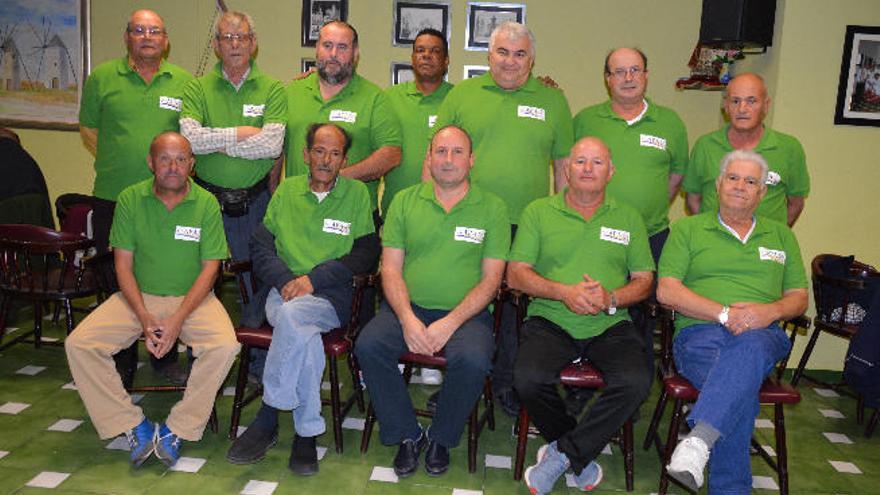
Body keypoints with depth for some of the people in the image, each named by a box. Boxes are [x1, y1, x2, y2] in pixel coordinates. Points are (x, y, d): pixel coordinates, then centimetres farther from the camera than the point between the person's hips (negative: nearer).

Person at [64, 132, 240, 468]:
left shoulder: (207, 204, -5)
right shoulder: (129, 200, -1)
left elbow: (210, 268, -6)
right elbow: (123, 264, -1)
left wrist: (177, 320, -18)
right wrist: (144, 318, -15)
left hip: (192, 298, -2)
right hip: (138, 296, 2)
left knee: (225, 346, -29)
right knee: (78, 344, -18)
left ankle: (177, 429, -13)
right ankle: (133, 426, -8)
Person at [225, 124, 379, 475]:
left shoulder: (357, 194, 8)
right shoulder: (287, 190, 17)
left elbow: (366, 255, 0)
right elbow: (260, 245, 12)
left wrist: (314, 278, -11)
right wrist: (286, 279, -8)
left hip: (330, 297, -2)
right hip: (284, 291, 2)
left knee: (291, 314, -35)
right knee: (304, 334, -33)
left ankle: (267, 418, -22)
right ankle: (307, 433, -22)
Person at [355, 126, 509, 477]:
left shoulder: (492, 208, 3)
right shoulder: (405, 201, 9)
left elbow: (490, 279, -2)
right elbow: (391, 268, 4)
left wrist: (450, 322, -15)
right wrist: (407, 319, -13)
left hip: (466, 312, -2)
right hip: (408, 307, 2)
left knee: (473, 359, -31)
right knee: (368, 345, -24)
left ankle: (441, 438, -1)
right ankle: (407, 435, -3)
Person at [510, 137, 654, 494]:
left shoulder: (629, 219, 15)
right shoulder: (538, 212, 9)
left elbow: (644, 280, 11)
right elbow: (516, 274, 1)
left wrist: (611, 299, -10)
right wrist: (564, 292, -14)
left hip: (610, 326, 1)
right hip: (550, 321, -1)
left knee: (635, 382, -28)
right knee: (528, 379, -29)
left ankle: (562, 453, -8)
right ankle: (581, 453, 1)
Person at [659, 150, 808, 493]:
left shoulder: (781, 236, 25)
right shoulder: (688, 229, 15)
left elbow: (799, 296, 20)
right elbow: (666, 290, 2)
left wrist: (771, 311, -5)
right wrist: (725, 314, -11)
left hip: (763, 334, 2)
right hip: (700, 332, -1)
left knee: (748, 348, -39)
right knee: (742, 387, -36)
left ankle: (697, 442, -50)